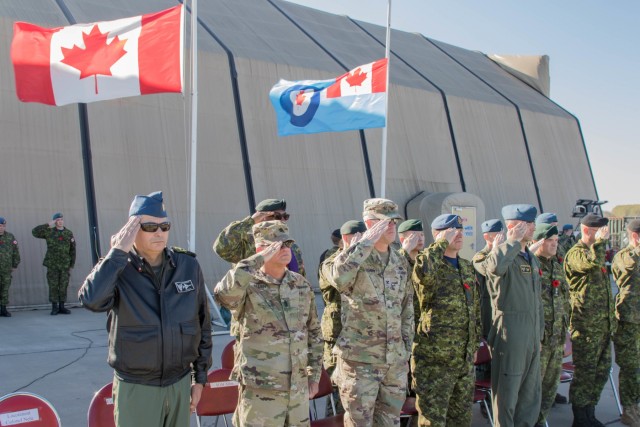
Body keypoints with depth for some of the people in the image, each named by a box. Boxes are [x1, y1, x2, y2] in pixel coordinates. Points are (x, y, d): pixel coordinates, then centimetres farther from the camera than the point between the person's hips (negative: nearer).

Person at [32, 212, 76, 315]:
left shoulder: (69, 233, 6)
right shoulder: (49, 232, 3)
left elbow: (72, 251, 7)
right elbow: (35, 232, -9)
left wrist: (71, 266, 3)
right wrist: (48, 225, -13)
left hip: (65, 265, 1)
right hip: (52, 264, -1)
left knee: (63, 286, 3)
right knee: (53, 286, 0)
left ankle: (61, 307, 11)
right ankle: (54, 308, 7)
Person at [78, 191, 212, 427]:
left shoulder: (188, 266, -1)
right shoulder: (116, 269, -9)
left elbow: (202, 324, 6)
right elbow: (91, 300, -30)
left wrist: (200, 377, 8)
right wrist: (118, 252, -24)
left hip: (180, 383, 3)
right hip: (135, 388, -3)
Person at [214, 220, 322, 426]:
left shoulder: (301, 284, 5)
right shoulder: (248, 286, -11)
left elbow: (313, 331, 15)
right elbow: (224, 293, -36)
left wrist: (314, 374, 13)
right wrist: (259, 260, -29)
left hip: (298, 389, 5)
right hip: (260, 392, -5)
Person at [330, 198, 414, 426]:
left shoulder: (401, 263, 10)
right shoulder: (355, 257, -7)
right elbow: (338, 278, -32)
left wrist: (406, 351, 14)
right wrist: (366, 243, -27)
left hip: (395, 361, 6)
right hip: (359, 360, -5)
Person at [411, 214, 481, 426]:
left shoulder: (467, 267, 13)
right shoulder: (430, 266, -10)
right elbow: (422, 271, -38)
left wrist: (475, 341, 18)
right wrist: (442, 243, -24)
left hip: (465, 359, 8)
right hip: (435, 359, -7)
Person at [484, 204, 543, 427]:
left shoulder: (532, 258, 15)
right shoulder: (503, 253, -12)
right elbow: (495, 266, -39)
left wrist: (539, 330, 17)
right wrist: (513, 241, -25)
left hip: (533, 336, 8)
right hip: (510, 333, -8)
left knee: (531, 392, 16)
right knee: (507, 391, 2)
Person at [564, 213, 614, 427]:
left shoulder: (597, 251, 19)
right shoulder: (576, 253, -10)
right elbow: (593, 262, -35)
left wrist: (611, 318, 24)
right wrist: (600, 241, -18)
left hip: (603, 325, 9)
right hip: (586, 325, -9)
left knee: (601, 371, 13)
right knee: (585, 373, -2)